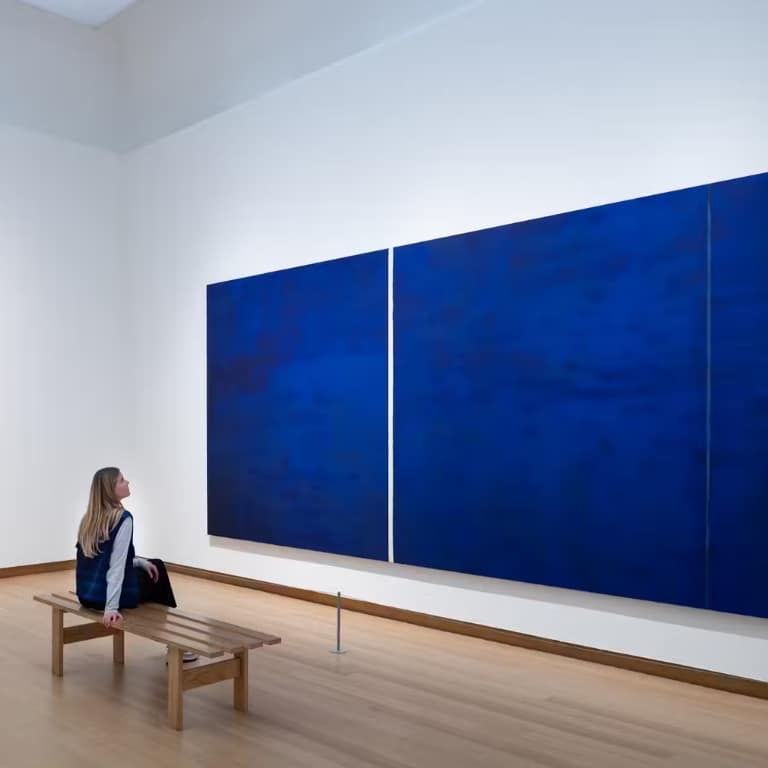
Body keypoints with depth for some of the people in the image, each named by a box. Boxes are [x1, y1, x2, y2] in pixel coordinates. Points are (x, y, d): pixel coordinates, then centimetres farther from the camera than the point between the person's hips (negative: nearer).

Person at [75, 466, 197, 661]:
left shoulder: (90, 517, 7)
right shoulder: (123, 518, -19)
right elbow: (116, 566, -24)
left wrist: (140, 562, 16)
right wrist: (111, 608, -26)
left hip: (87, 594, 8)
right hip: (104, 595, -8)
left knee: (156, 565, 26)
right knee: (158, 574, 20)